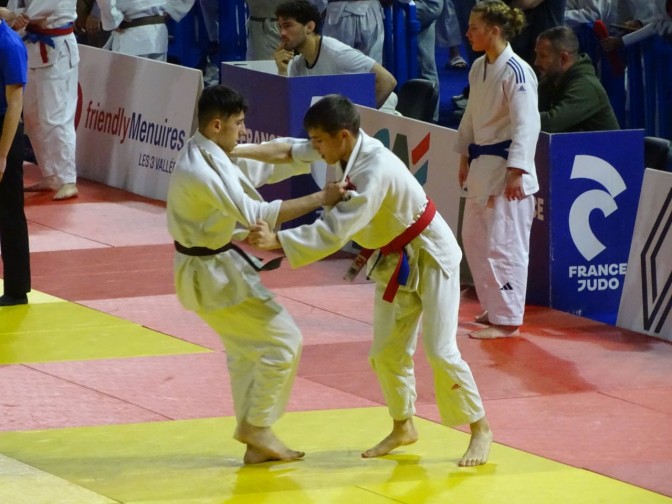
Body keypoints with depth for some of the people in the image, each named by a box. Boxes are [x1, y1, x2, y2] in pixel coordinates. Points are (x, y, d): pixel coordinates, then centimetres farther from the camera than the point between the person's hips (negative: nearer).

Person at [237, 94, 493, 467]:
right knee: (386, 352, 10)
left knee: (440, 351, -10)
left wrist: (277, 241, -43)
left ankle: (480, 430, 5)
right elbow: (290, 152, 3)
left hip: (429, 257, -9)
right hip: (394, 262, 9)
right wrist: (238, 151, -8)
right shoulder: (346, 149, -10)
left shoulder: (376, 171, -35)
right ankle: (403, 428, 28)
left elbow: (335, 231, -39)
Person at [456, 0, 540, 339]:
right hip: (481, 165, 10)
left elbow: (526, 125, -22)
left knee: (504, 245, -6)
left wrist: (516, 172, -26)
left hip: (505, 166, -10)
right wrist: (465, 158, 19)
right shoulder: (479, 68, 8)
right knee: (474, 239, 17)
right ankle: (493, 308, 28)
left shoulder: (515, 72, -19)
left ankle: (507, 320, 0)